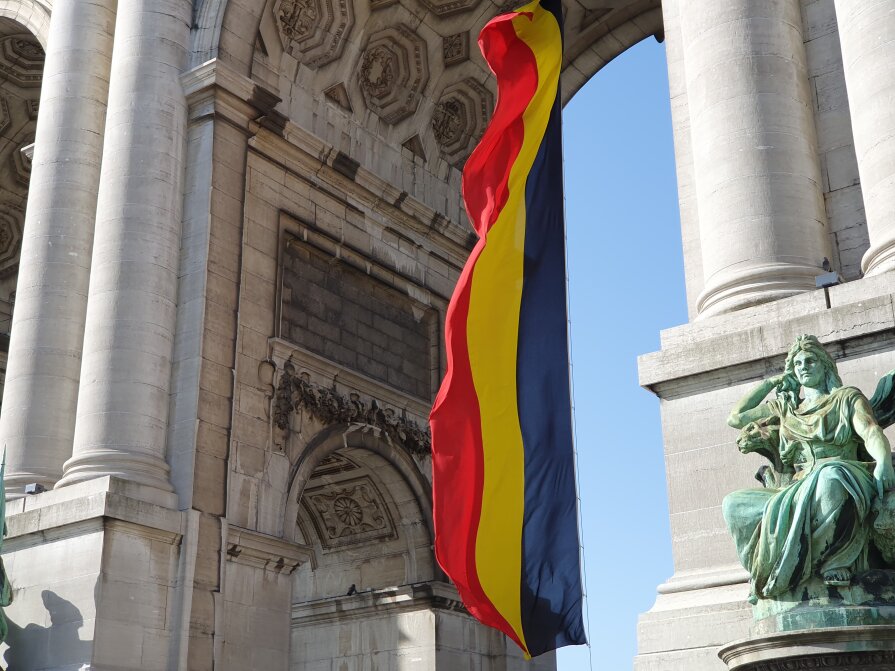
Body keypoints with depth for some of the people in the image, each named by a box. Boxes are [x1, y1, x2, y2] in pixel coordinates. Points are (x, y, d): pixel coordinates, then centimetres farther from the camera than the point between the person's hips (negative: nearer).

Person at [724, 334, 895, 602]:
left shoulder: (848, 397, 14)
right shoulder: (784, 407, 27)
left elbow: (871, 432, -4)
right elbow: (735, 418, 25)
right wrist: (770, 382, 27)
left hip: (841, 477, -4)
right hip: (799, 491, 5)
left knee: (829, 477, -43)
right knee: (733, 504, -16)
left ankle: (835, 562, -29)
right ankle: (768, 574, -19)